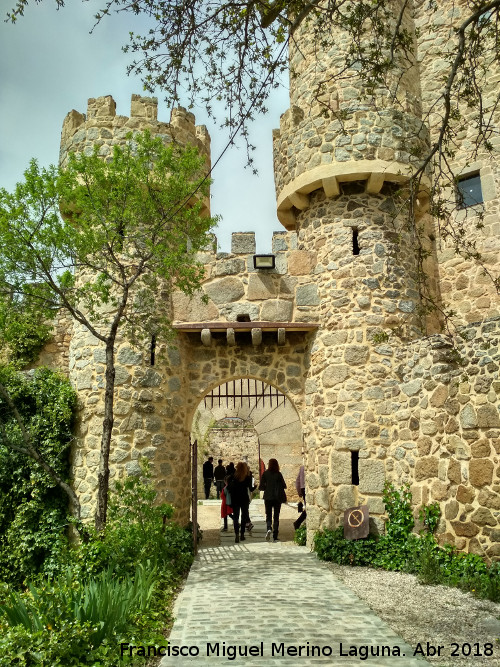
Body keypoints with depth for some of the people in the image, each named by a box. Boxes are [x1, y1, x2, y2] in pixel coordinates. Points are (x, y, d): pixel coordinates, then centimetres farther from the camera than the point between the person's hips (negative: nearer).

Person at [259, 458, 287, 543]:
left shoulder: (265, 474, -5)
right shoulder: (278, 474, -7)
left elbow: (260, 487, -5)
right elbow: (284, 486, -6)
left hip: (268, 497, 0)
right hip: (277, 498, 0)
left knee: (268, 515, 12)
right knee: (276, 517, 9)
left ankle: (269, 529, -17)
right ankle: (275, 537, 7)